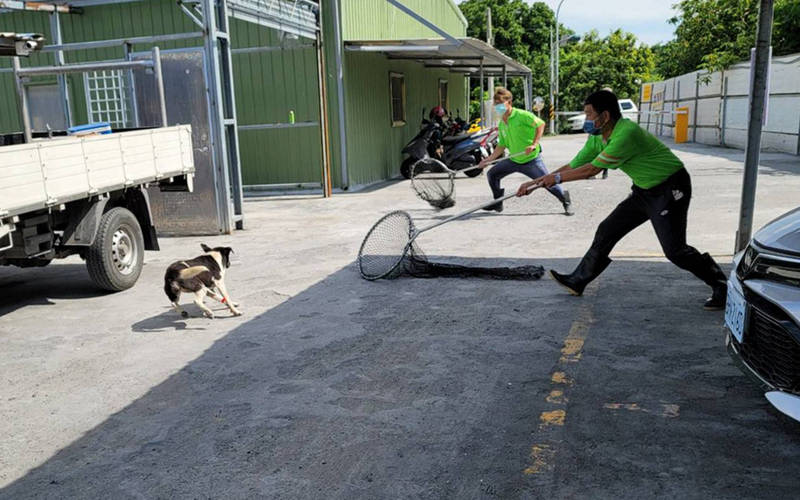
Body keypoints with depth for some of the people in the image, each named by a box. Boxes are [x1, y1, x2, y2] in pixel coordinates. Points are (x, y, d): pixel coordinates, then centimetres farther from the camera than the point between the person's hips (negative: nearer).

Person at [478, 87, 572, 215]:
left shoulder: (521, 115, -16)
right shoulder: (501, 125, 6)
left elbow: (540, 124, -20)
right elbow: (501, 146, 12)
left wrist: (534, 144, -28)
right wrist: (488, 160, 7)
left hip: (532, 159, -7)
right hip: (514, 160, 7)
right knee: (492, 174, 5)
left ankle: (566, 201, 18)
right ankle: (497, 204, 19)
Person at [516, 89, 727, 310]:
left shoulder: (626, 133, -29)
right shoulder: (598, 138, 0)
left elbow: (591, 170, -25)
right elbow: (573, 166, 5)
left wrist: (557, 178, -14)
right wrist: (536, 182, 2)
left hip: (671, 189, -9)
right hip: (644, 190, 9)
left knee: (674, 250, -13)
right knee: (606, 231, 7)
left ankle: (720, 285, 7)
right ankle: (577, 281, 17)